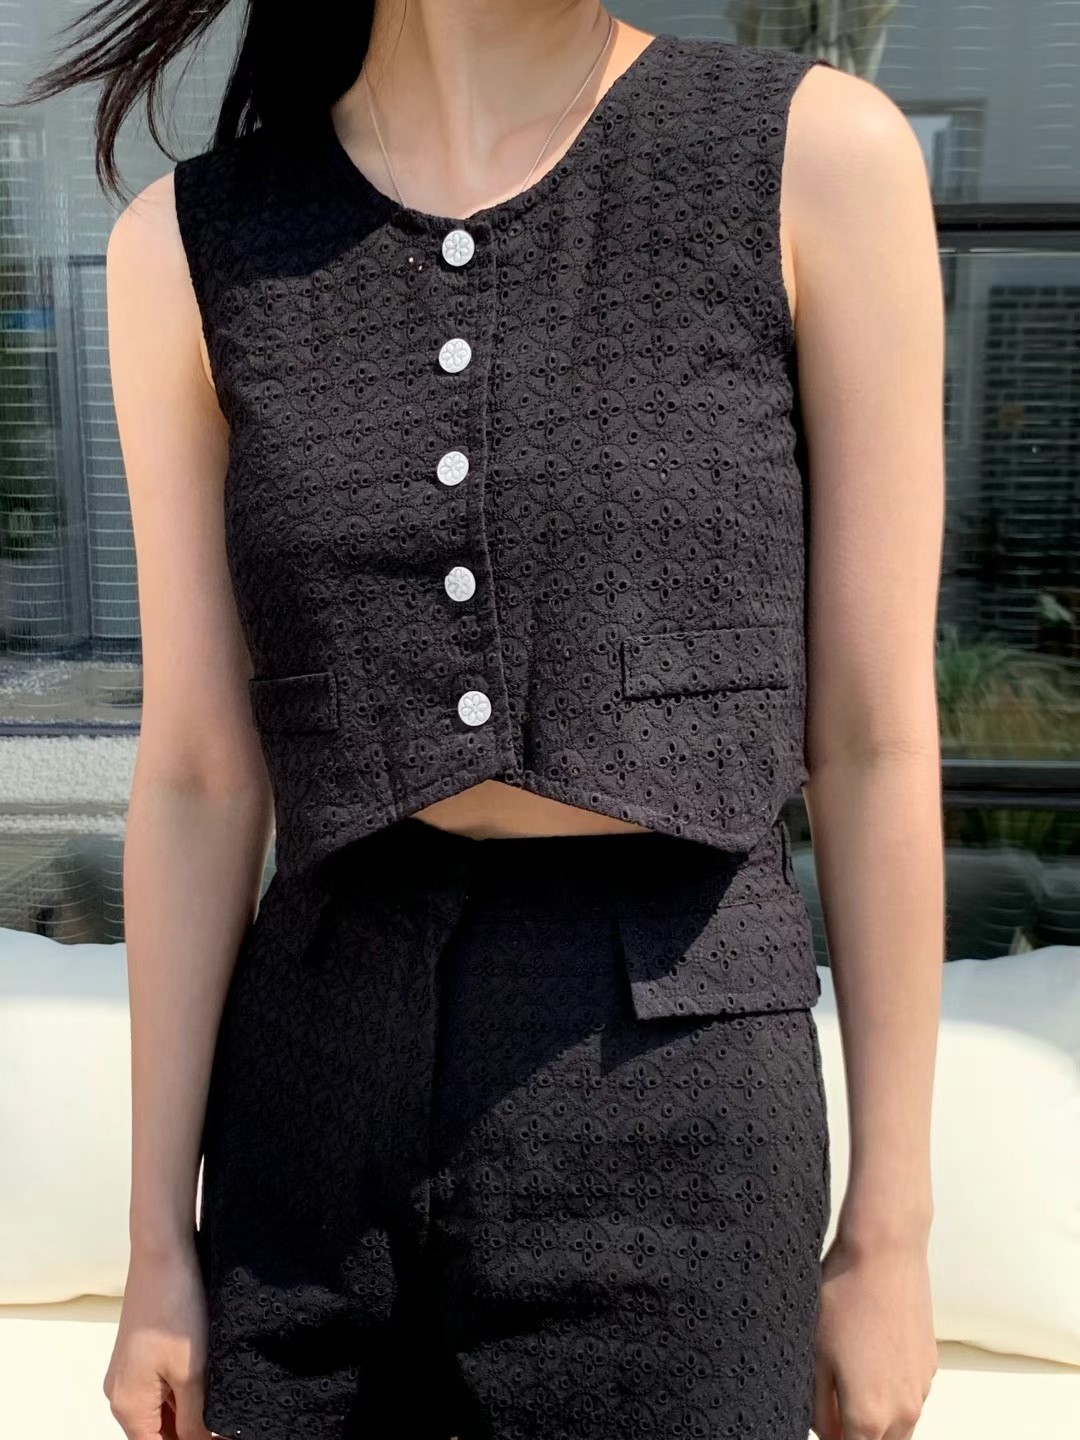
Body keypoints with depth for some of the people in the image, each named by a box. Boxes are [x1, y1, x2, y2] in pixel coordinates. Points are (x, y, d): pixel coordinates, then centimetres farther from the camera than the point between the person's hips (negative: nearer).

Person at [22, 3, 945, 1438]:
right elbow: (200, 774, 1)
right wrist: (158, 1251, 5)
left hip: (676, 1106, -1)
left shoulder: (820, 154, -6)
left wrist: (891, 1240, 0)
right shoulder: (192, 243, 0)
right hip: (322, 1093, 3)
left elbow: (877, 736, -5)